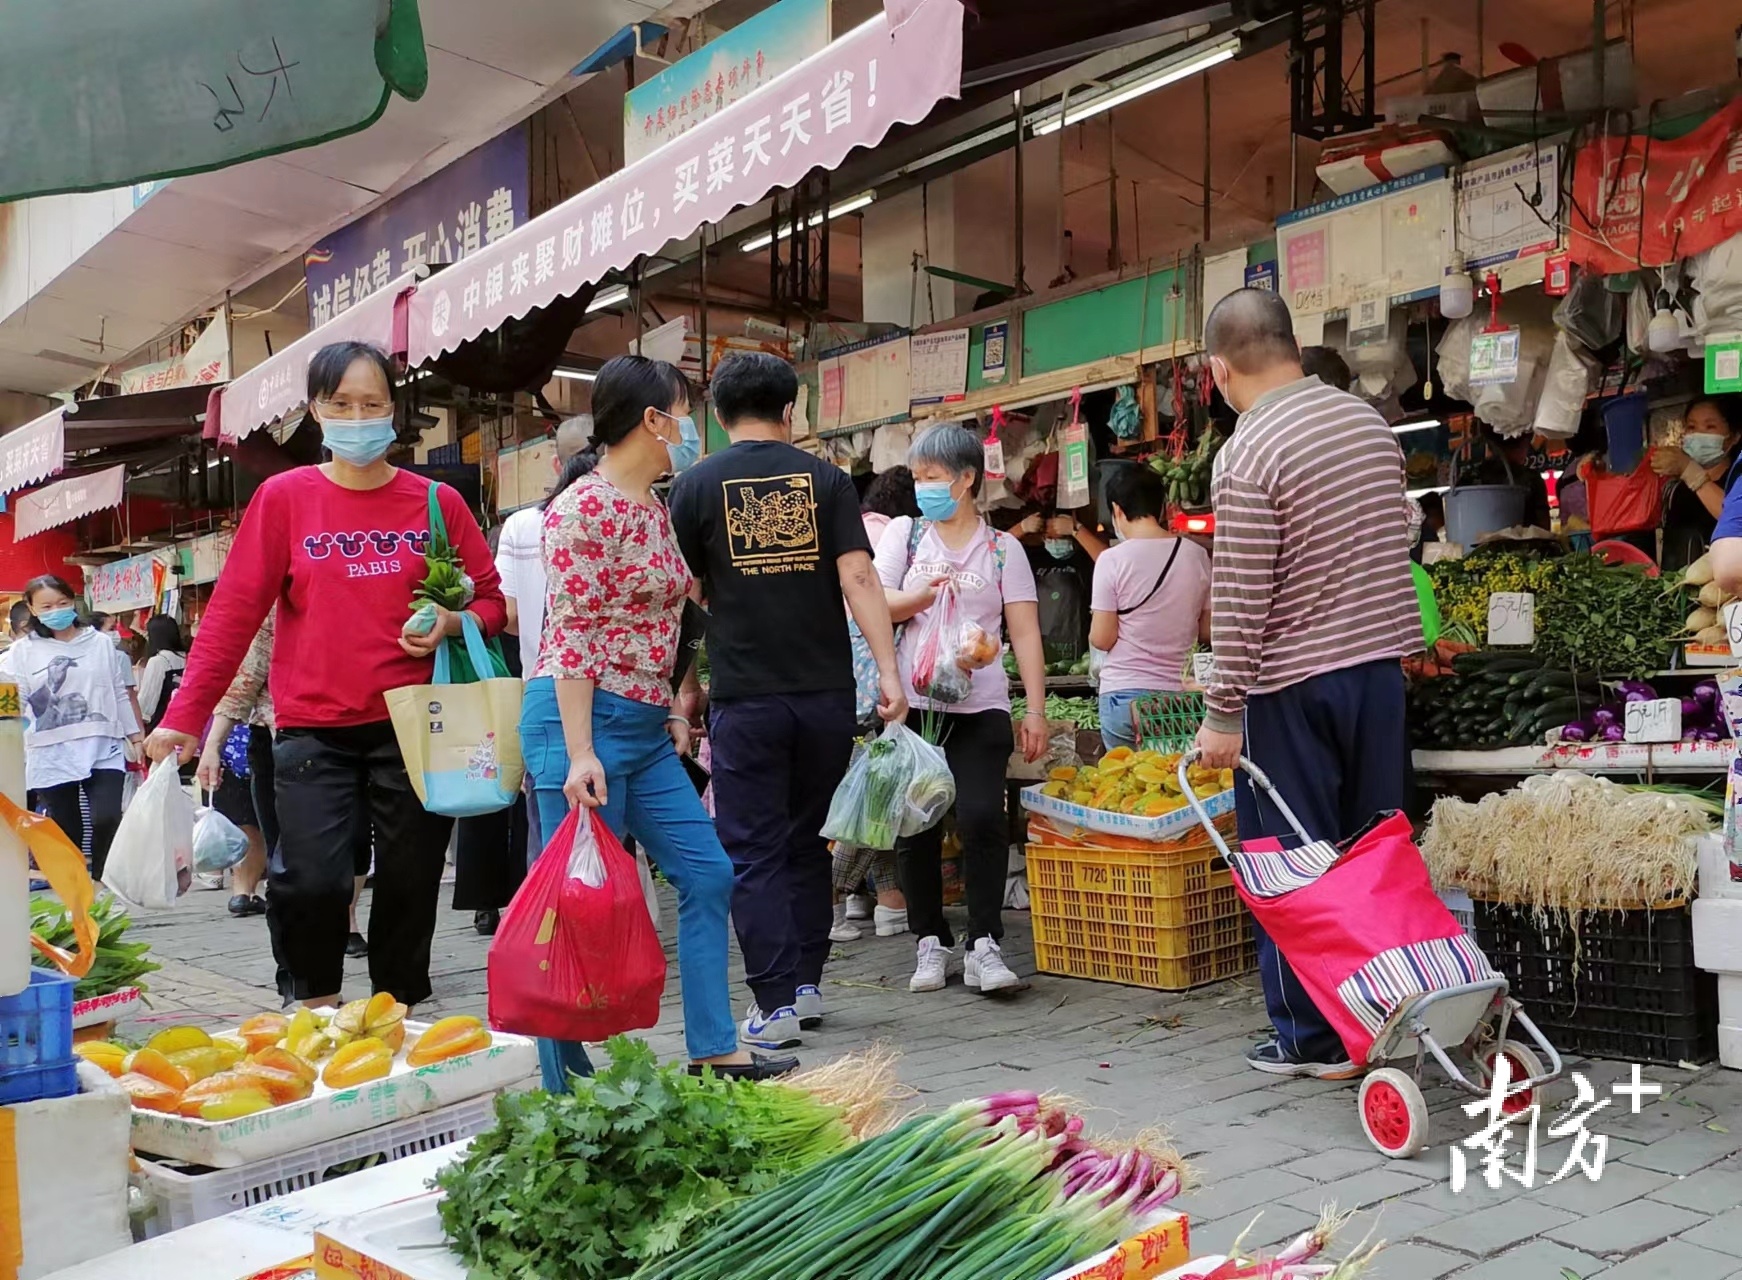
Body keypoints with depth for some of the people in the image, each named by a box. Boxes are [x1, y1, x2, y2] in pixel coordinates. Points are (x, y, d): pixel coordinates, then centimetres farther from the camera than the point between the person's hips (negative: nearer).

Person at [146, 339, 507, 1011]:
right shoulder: (284, 497, 4)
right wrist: (184, 717, -5)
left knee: (408, 891, 5)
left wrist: (454, 621, -11)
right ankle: (317, 1008, 10)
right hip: (314, 731, -1)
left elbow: (491, 600, 12)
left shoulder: (436, 502, 6)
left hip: (412, 728, 1)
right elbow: (232, 612, 1)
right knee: (311, 883, -16)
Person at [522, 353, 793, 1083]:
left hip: (647, 728, 10)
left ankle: (713, 1050, 19)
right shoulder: (586, 505, -13)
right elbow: (571, 634, -17)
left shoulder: (652, 509, 15)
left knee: (707, 874, 9)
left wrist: (673, 708, 13)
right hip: (584, 720, -9)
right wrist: (578, 754, -22)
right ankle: (565, 1087, 11)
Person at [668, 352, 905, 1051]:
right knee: (807, 842, 17)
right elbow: (859, 577, -7)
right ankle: (807, 985, 24)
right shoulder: (826, 478, 2)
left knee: (754, 852, 5)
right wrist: (889, 673, -10)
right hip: (825, 693, 2)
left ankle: (776, 1003, 2)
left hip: (744, 698, -2)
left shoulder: (696, 486, 0)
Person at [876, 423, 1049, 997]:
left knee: (981, 817, -14)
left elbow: (1025, 633, 4)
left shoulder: (1002, 548, 8)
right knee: (914, 825, 3)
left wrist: (1036, 709, -3)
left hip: (980, 707, -1)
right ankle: (931, 942, 16)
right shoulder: (905, 533, 12)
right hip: (911, 705, 2)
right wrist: (922, 596, -16)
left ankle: (983, 945, -4)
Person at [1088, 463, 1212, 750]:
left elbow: (1102, 639, -7)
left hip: (1124, 695, -3)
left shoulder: (1113, 560, -8)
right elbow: (1208, 631, 8)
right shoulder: (1197, 555, 2)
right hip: (1179, 694, 3)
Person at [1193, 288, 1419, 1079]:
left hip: (1293, 686, -7)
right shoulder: (1369, 421, 7)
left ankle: (1313, 1036, 13)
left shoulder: (1248, 455, -16)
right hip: (1381, 664, 7)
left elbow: (1240, 604, -17)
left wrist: (1221, 715, -11)